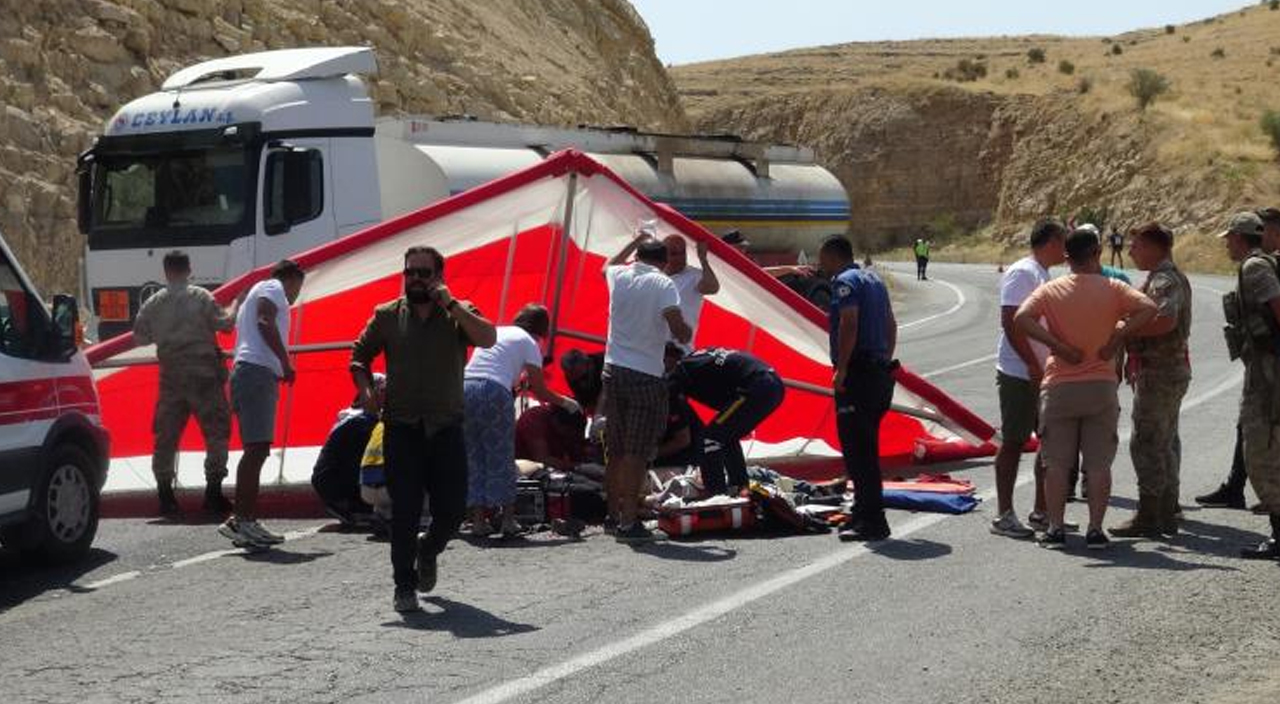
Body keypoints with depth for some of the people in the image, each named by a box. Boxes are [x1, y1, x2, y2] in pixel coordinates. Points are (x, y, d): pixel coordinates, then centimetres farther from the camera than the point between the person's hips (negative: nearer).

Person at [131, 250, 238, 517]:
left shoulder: (153, 303, 4)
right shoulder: (201, 297, -5)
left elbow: (139, 337, 10)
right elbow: (225, 324, -5)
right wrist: (234, 308, 14)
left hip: (170, 377, 3)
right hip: (203, 375, -3)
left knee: (166, 435, 8)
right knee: (216, 431, 3)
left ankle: (165, 495, 8)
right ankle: (213, 491, -3)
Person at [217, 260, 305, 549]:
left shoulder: (256, 294, 31)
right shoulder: (272, 288, 3)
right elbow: (265, 323, -14)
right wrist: (285, 362, -16)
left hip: (247, 373, 10)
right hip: (257, 371, -10)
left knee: (257, 449, 8)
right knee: (257, 447, -17)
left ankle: (247, 520, 6)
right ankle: (241, 519, -25)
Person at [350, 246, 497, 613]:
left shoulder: (459, 313, 4)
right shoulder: (387, 315, 7)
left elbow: (488, 338, -14)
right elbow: (359, 356, 15)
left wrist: (451, 305, -17)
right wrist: (366, 390, -3)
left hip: (446, 428, 1)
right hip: (401, 428, 0)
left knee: (452, 509, 3)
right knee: (405, 511, -4)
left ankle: (428, 552, 34)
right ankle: (404, 586, 6)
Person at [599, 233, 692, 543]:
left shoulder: (619, 276, 6)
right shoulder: (664, 285, -9)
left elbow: (607, 265, 32)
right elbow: (680, 332, -17)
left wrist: (635, 242, 42)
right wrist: (686, 334, 6)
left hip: (613, 371, 6)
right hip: (646, 376, -5)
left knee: (614, 449, 14)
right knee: (636, 453, -6)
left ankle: (614, 515, 23)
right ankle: (628, 523, -10)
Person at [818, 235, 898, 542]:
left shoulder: (845, 281, -9)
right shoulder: (873, 279, 20)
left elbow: (849, 324, -21)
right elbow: (891, 325, 24)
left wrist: (841, 369, -21)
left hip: (858, 372, -10)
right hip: (881, 373, 10)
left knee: (857, 448, -9)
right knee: (865, 447, 16)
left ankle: (872, 520, -12)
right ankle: (864, 513, 22)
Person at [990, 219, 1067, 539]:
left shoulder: (1042, 275, 17)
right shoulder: (1022, 273, -13)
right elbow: (1010, 323, -20)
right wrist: (1033, 366, -21)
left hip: (1043, 375, 10)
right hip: (1019, 373, -10)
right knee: (1014, 442, -5)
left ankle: (1042, 512, 19)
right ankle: (1004, 516, 0)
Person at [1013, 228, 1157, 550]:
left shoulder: (1051, 290, -1)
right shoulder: (1112, 288, -1)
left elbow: (1021, 318, -15)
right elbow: (1148, 308, -15)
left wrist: (1057, 346, -11)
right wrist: (1117, 339, -10)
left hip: (1059, 387, 0)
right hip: (1101, 387, 0)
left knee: (1056, 463, 6)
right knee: (1099, 463, 5)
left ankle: (1055, 529, 4)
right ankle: (1095, 530, 3)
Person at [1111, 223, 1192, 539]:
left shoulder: (1164, 281, -17)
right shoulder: (1171, 277, 17)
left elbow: (1165, 321, -34)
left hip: (1158, 373, -11)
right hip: (1173, 371, 11)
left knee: (1147, 444, -7)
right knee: (1165, 444, 15)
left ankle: (1148, 518, -5)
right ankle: (1167, 513, 21)